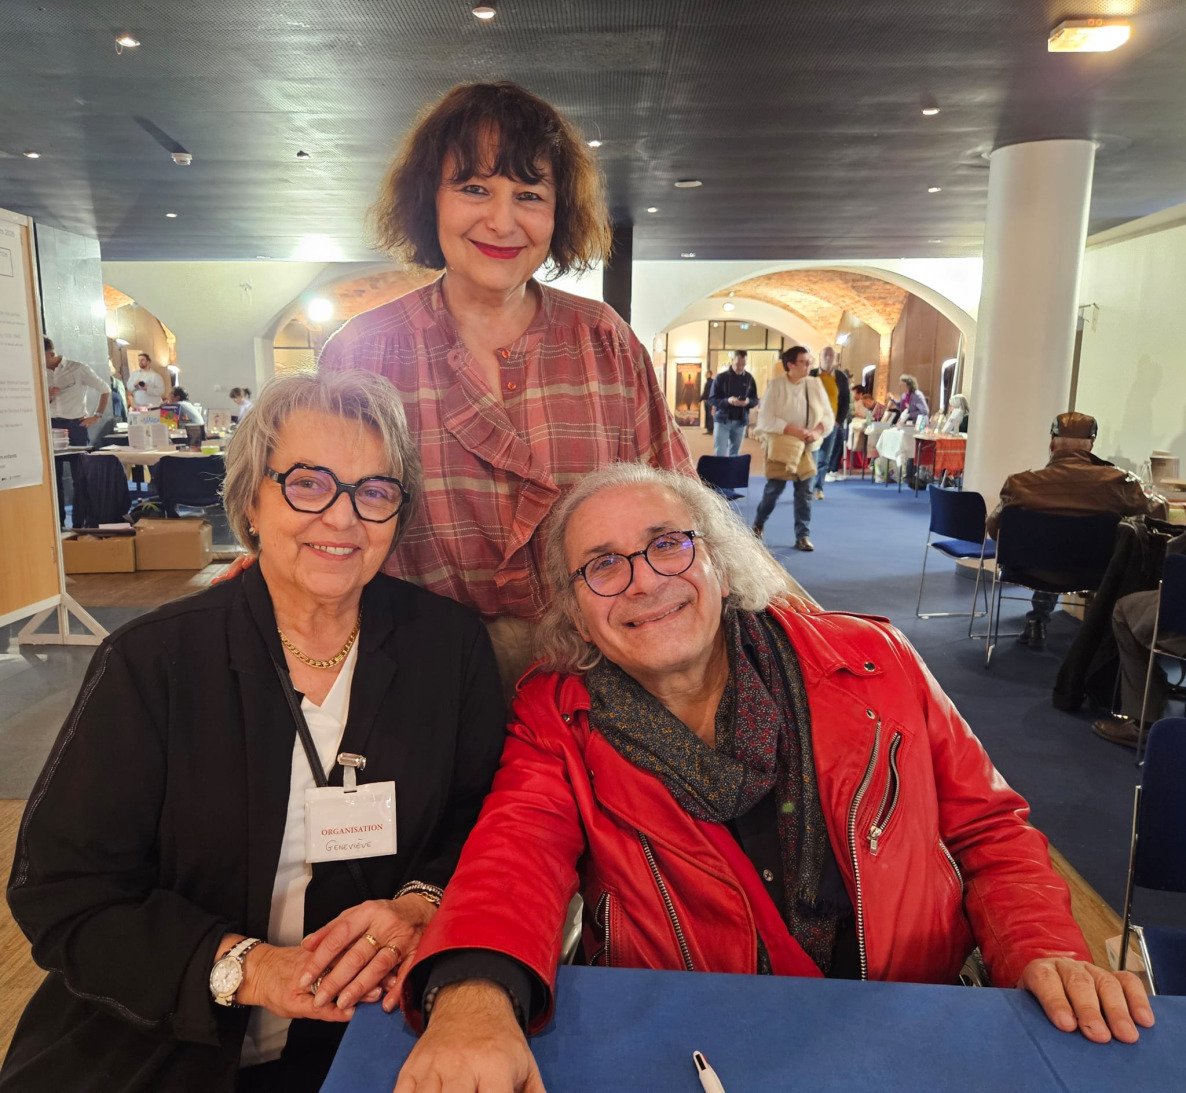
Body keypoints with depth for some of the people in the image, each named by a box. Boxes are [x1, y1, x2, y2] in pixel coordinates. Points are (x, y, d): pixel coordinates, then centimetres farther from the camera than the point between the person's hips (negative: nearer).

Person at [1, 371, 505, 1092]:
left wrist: (421, 906, -19)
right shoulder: (153, 661, -8)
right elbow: (62, 891, -7)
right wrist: (247, 967, -19)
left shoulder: (450, 644, -5)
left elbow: (491, 824, 0)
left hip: (380, 1028, 1)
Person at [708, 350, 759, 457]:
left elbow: (755, 400, 9)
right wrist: (727, 401, -22)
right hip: (722, 420, -3)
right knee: (720, 454, -8)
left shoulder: (749, 378, 5)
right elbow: (712, 399, -5)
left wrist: (748, 401, -15)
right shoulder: (721, 377, -4)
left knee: (734, 453, 10)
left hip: (740, 421, 3)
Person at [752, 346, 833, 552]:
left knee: (804, 491, 4)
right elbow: (765, 419, -14)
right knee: (774, 488, 3)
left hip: (808, 447, 3)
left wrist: (817, 431, -17)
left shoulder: (815, 384, 1)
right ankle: (758, 525, 28)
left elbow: (828, 415, 3)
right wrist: (792, 430, -24)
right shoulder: (776, 384, -10)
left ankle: (803, 536, 11)